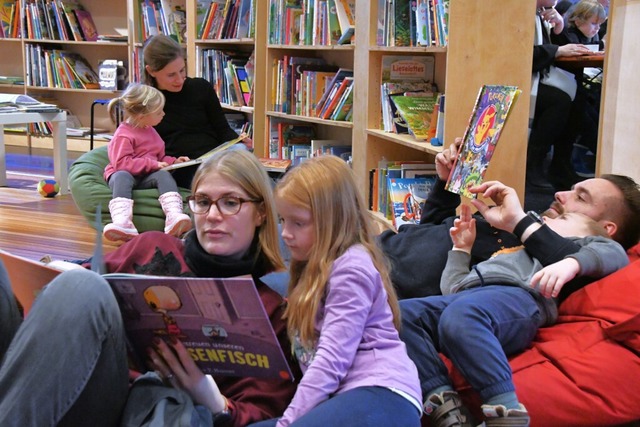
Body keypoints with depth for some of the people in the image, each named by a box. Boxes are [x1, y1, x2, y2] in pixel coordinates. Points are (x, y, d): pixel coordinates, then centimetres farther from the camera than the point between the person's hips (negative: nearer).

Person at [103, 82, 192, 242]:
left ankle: (174, 217, -51)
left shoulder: (151, 131, 18)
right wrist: (152, 164, -21)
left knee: (164, 174, -27)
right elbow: (121, 163, -19)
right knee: (122, 177, -39)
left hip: (147, 177, 5)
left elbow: (160, 157, 27)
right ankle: (123, 224, -59)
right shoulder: (123, 135, -9)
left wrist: (174, 161, 6)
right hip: (125, 174, -5)